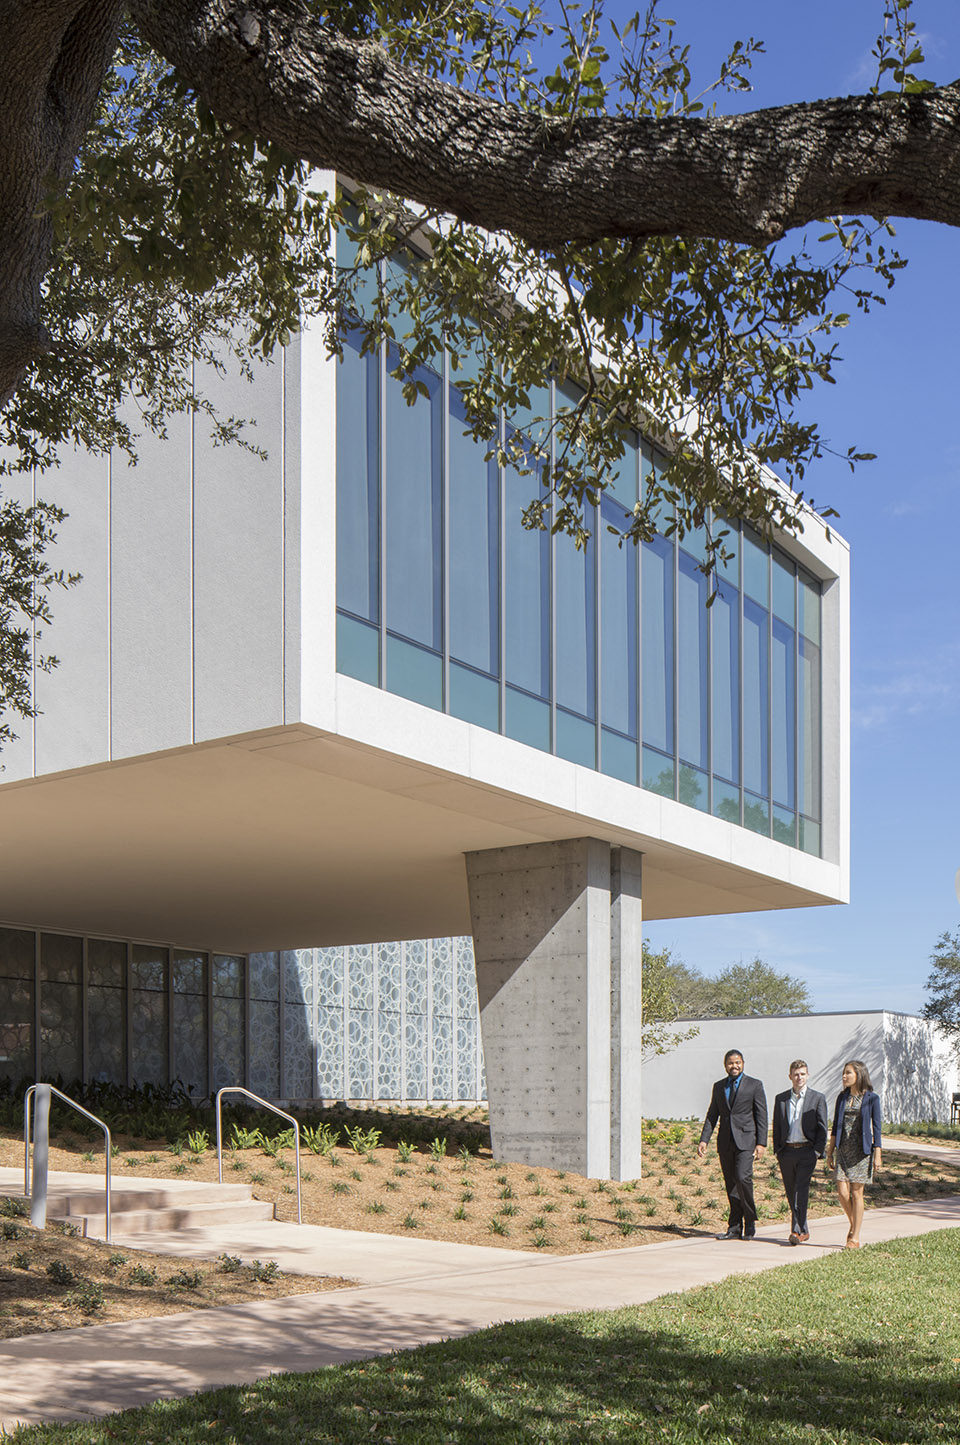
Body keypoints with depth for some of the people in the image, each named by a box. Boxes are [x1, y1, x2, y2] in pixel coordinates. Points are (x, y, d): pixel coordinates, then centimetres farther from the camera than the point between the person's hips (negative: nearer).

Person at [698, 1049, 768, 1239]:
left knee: (743, 1177, -18)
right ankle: (735, 1228, 9)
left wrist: (761, 1143, -7)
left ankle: (750, 1222, -1)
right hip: (725, 1142, 4)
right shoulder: (718, 1086, 14)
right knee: (730, 1184, 4)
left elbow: (761, 1116, 1)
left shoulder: (754, 1085, 4)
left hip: (745, 1139, -4)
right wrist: (704, 1140, 4)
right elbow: (712, 1115, 15)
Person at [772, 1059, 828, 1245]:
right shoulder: (780, 1099, 11)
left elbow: (822, 1128, 3)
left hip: (807, 1151, -3)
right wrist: (777, 1151, 7)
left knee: (801, 1190, -14)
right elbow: (776, 1127, 14)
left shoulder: (817, 1098, 4)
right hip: (787, 1152, 3)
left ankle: (798, 1231, -16)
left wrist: (818, 1151, -6)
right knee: (791, 1193, 6)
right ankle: (803, 1231, 17)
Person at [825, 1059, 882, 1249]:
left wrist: (877, 1155, -6)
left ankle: (855, 1237, 5)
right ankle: (853, 1224, 20)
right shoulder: (842, 1097, 8)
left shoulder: (871, 1098, -4)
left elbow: (876, 1127, -2)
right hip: (843, 1149, 4)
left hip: (862, 1150, -4)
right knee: (842, 1191, -5)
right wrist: (830, 1152, 10)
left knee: (857, 1192, -2)